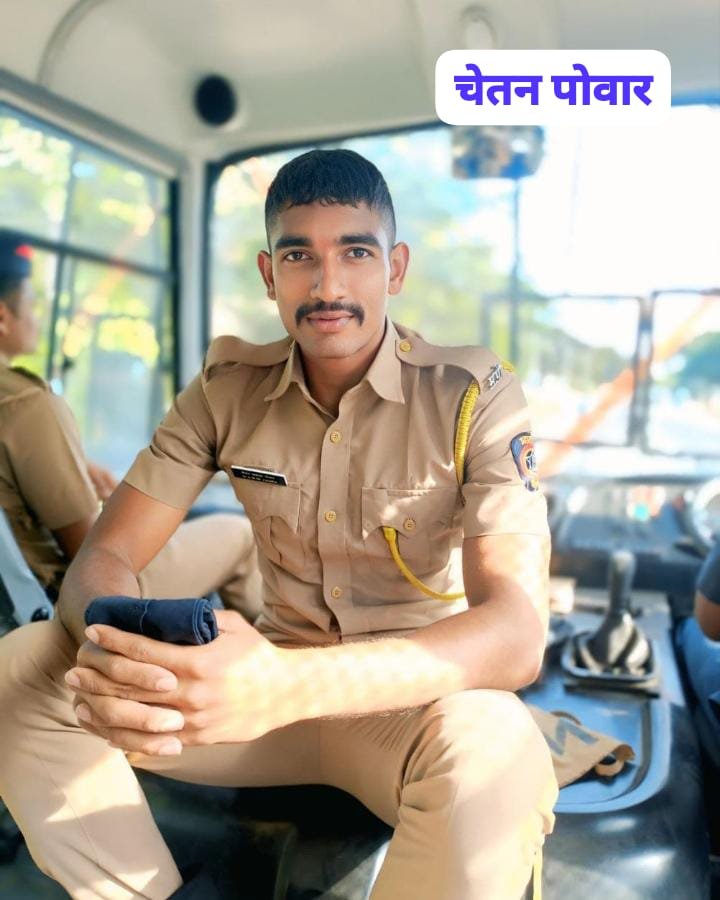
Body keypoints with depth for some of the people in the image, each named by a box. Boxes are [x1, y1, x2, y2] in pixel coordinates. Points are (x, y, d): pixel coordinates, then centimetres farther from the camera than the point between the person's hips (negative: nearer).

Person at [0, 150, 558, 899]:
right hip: (273, 680, 3)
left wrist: (292, 686, -43)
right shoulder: (228, 387, -4)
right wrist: (115, 648, -32)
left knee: (491, 751, -38)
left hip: (413, 697, -2)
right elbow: (104, 555, -6)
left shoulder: (474, 395, -15)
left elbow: (517, 629, -26)